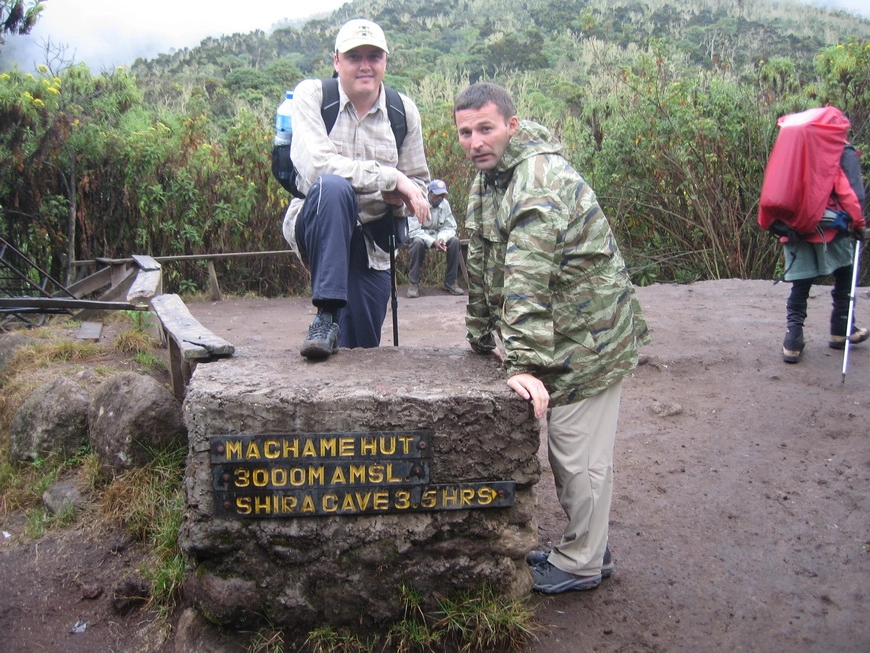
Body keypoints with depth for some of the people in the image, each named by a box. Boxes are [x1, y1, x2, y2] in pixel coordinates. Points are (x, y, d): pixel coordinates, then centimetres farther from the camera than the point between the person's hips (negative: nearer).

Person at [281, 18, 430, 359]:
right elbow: (315, 166, -24)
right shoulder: (312, 94, -8)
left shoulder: (404, 110, 2)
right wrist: (391, 178, -24)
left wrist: (400, 197, -14)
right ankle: (327, 317, -33)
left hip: (372, 238, 4)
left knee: (363, 350, 0)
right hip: (317, 226, -3)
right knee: (333, 186, -38)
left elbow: (418, 182, 10)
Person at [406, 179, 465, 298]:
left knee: (454, 241, -22)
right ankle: (413, 284, -25)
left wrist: (442, 238, -26)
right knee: (418, 242, -38)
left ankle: (450, 283, -13)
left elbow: (450, 227, -2)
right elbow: (414, 230, -23)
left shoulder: (445, 204, -4)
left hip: (438, 235, 4)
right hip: (419, 236, -4)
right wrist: (433, 242, -35)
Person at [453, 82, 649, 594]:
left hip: (590, 336, -10)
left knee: (581, 456, 0)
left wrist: (526, 361, -36)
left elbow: (528, 281, -32)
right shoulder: (488, 178, 9)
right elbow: (481, 266, 15)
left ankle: (581, 564, 18)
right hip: (566, 335, 10)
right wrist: (482, 337, 16)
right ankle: (590, 547, 34)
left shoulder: (541, 178, -24)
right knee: (569, 449, 18)